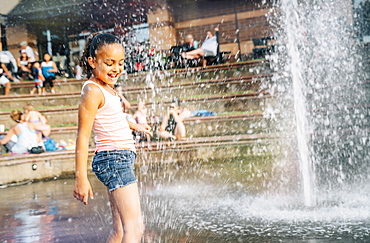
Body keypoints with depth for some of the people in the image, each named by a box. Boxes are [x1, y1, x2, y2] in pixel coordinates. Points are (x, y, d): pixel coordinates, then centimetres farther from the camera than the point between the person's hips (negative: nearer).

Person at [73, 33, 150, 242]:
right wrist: (81, 178, -22)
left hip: (123, 159, 10)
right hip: (113, 159, -10)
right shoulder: (93, 91, -13)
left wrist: (134, 126, 53)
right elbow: (83, 135, -17)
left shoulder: (108, 88, 15)